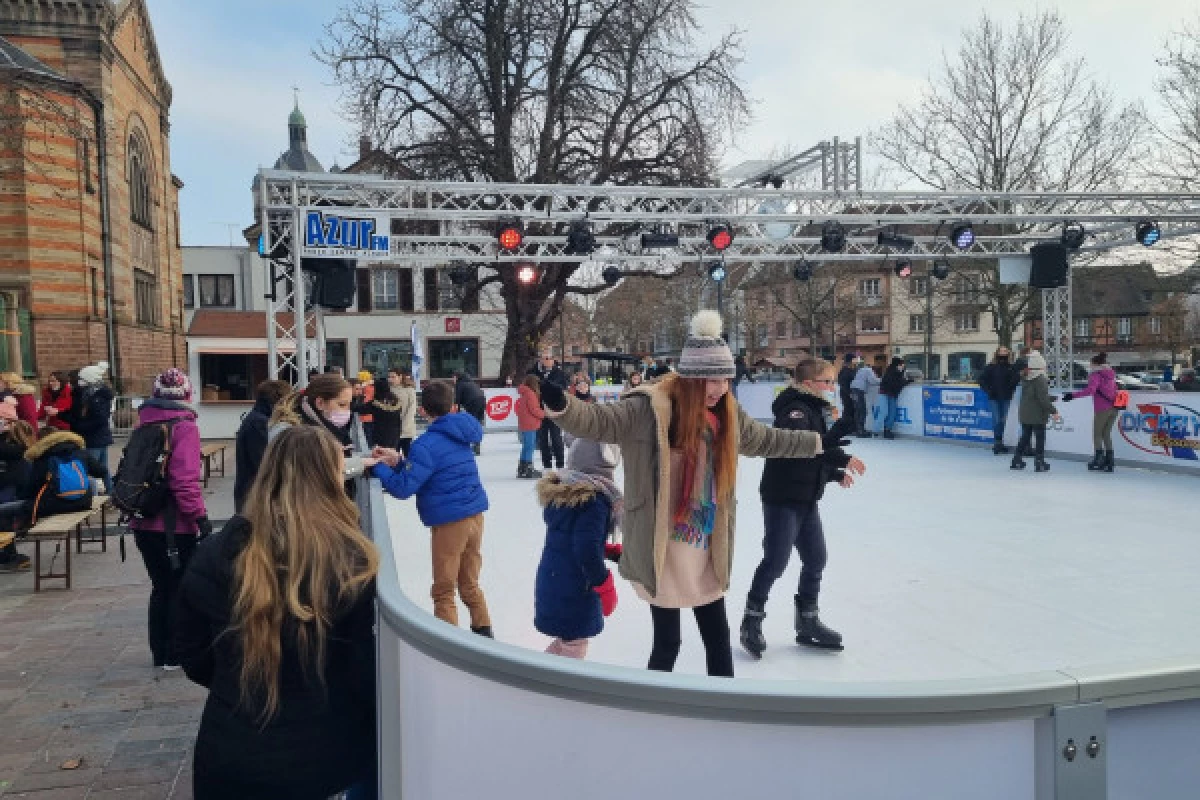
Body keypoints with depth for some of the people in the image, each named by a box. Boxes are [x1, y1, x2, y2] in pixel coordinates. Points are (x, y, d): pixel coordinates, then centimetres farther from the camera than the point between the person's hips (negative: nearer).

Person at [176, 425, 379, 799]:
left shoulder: (213, 554, -10)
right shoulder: (351, 562, -19)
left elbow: (192, 657, 3)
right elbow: (367, 673, -13)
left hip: (228, 759, 3)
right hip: (327, 757, -3)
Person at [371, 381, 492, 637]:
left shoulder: (427, 444, -15)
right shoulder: (459, 434, 8)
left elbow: (403, 488, -19)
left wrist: (378, 468, -5)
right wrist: (399, 460, 9)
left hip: (450, 521, -7)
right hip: (475, 514, 7)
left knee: (443, 591, 5)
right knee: (470, 584, 21)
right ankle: (483, 630, 26)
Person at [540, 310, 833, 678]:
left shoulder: (726, 414, 4)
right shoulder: (650, 408, -17)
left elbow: (767, 440, 20)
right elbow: (596, 421, -26)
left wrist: (820, 444, 27)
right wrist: (560, 405, -46)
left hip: (706, 551, 7)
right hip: (662, 551, -6)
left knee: (718, 637, 19)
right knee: (667, 642, 7)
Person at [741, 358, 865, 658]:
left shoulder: (817, 411, 13)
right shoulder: (796, 410, -17)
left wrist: (836, 474, 10)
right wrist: (843, 459, -38)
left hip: (806, 500, 9)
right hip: (782, 499, -9)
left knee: (816, 558, 13)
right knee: (775, 561, -3)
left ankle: (807, 621, 27)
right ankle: (752, 620, 13)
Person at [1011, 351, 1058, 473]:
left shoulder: (1025, 379, 6)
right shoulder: (1040, 380, -18)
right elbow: (1043, 399, -21)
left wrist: (1051, 398, 25)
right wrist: (1053, 411, -14)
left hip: (1024, 415, 7)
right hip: (1038, 416, -7)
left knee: (1025, 436, 17)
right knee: (1040, 438, 3)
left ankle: (1017, 459, 18)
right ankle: (1039, 462, 4)